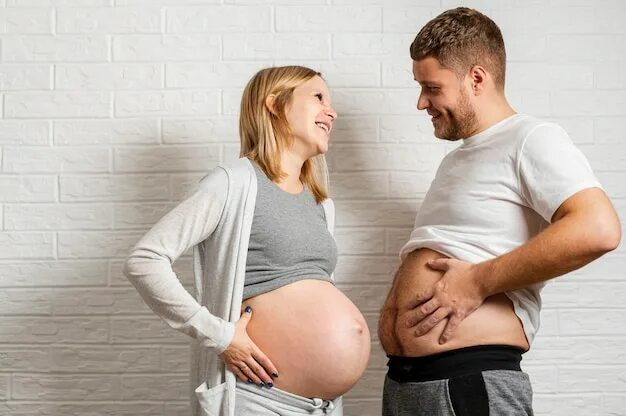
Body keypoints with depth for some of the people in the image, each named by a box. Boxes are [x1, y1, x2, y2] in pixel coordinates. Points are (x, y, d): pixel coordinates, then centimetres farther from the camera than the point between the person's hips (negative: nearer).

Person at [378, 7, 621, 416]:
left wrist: (478, 283, -20)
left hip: (472, 382, -8)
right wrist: (395, 300, 5)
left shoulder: (531, 140, -8)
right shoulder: (456, 159, 18)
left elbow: (598, 229, -23)